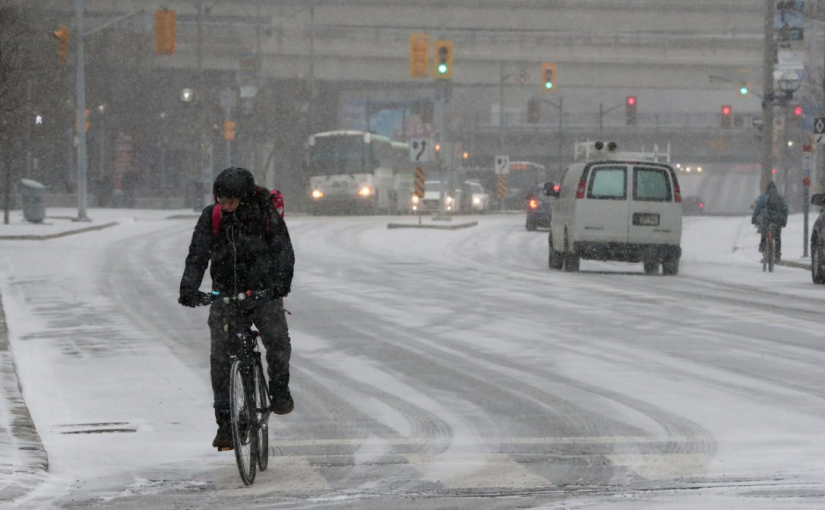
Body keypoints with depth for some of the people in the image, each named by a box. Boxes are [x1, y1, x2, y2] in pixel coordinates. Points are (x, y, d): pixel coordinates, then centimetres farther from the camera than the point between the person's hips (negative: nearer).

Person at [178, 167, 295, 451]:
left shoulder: (266, 214, -9)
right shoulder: (211, 218, -7)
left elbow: (283, 249, -16)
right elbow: (197, 255, -13)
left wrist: (281, 281, -34)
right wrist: (188, 289, -30)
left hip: (264, 292, -1)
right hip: (226, 296, 1)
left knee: (278, 340, -25)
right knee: (221, 358, -9)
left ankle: (279, 388, 4)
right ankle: (225, 423, -1)